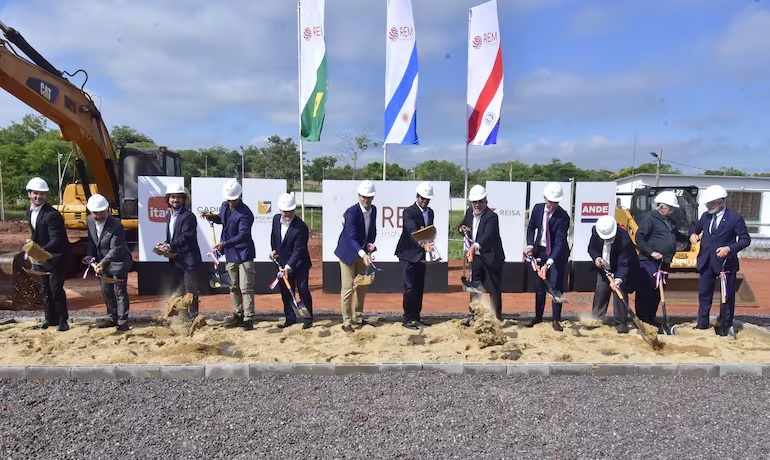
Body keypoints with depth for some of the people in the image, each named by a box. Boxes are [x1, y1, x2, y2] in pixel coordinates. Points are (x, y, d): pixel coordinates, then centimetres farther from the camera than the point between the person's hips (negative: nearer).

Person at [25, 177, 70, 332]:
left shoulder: (52, 214, -23)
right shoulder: (29, 211, 4)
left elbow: (56, 240, -28)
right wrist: (32, 240, 3)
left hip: (55, 257, -8)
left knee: (56, 290, -5)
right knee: (45, 290, 14)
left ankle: (62, 320, 8)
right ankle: (50, 319, 25)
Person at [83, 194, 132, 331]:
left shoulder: (116, 226, -25)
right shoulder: (89, 220, -4)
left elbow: (115, 249, -27)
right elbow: (91, 239, 11)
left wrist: (103, 262, -38)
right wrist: (90, 254, -2)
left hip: (118, 262, -7)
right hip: (102, 261, 8)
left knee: (120, 292, -3)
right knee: (106, 292, 15)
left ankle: (122, 322, 4)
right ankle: (114, 319, 27)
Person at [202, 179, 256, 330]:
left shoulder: (245, 214, -20)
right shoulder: (224, 206, 5)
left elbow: (242, 235, -29)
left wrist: (225, 244, -41)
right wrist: (212, 217, 4)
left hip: (244, 254, -8)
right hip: (230, 254, 8)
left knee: (246, 288, -6)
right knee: (234, 287, 16)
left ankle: (248, 319, -2)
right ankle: (238, 315, 28)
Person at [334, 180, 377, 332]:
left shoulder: (373, 210, -3)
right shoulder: (352, 212, -24)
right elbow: (352, 237, -33)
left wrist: (370, 244, -10)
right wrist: (363, 254, -46)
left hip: (363, 252, 7)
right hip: (349, 252, -7)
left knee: (362, 287, 14)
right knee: (348, 287, -4)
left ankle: (358, 318, 27)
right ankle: (346, 322, 6)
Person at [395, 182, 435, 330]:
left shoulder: (430, 212, 10)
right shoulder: (409, 212, -15)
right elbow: (413, 231, -31)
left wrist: (427, 244, 3)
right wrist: (424, 243, -46)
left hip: (421, 255, 7)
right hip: (408, 254, -7)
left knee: (419, 288, 11)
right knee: (410, 287, -8)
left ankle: (416, 316, 21)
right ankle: (407, 319, 0)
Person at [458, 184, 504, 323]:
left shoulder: (491, 216, -20)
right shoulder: (469, 212, 2)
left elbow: (487, 235, -36)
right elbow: (462, 226, 20)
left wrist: (475, 246, -53)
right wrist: (462, 229, -5)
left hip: (492, 258, -6)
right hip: (475, 257, 7)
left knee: (493, 289, 3)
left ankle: (496, 317, 16)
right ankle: (473, 316, 26)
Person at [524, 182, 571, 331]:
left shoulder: (563, 217, -23)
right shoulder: (537, 208, -8)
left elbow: (560, 242, -29)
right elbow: (531, 228, 8)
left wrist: (548, 263, -38)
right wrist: (530, 245, -8)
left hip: (557, 254, -4)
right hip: (539, 251, 4)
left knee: (556, 287, -4)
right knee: (539, 286, 12)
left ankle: (556, 320, 10)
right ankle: (538, 316, 26)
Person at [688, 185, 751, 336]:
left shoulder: (735, 217, -10)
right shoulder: (706, 216, 4)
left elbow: (745, 239, -10)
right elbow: (695, 227, 21)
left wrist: (729, 248, -24)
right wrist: (693, 234, -2)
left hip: (726, 262, -5)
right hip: (706, 261, 5)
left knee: (727, 295, 7)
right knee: (704, 293, 11)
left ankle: (725, 325, 19)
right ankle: (702, 323, 22)